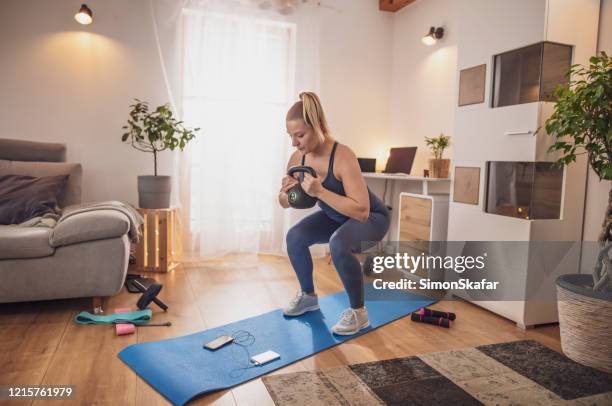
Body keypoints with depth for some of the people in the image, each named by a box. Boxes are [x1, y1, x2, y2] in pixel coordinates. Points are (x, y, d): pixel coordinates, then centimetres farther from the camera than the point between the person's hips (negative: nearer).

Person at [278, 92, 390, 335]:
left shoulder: (342, 156, -33)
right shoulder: (298, 159, -13)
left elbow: (361, 211, -38)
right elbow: (285, 203, -1)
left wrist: (320, 192, -43)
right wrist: (286, 191, -24)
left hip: (371, 218, -6)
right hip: (335, 217, 7)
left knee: (339, 245, -34)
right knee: (294, 237, -12)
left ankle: (358, 312, -12)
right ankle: (308, 296, 12)